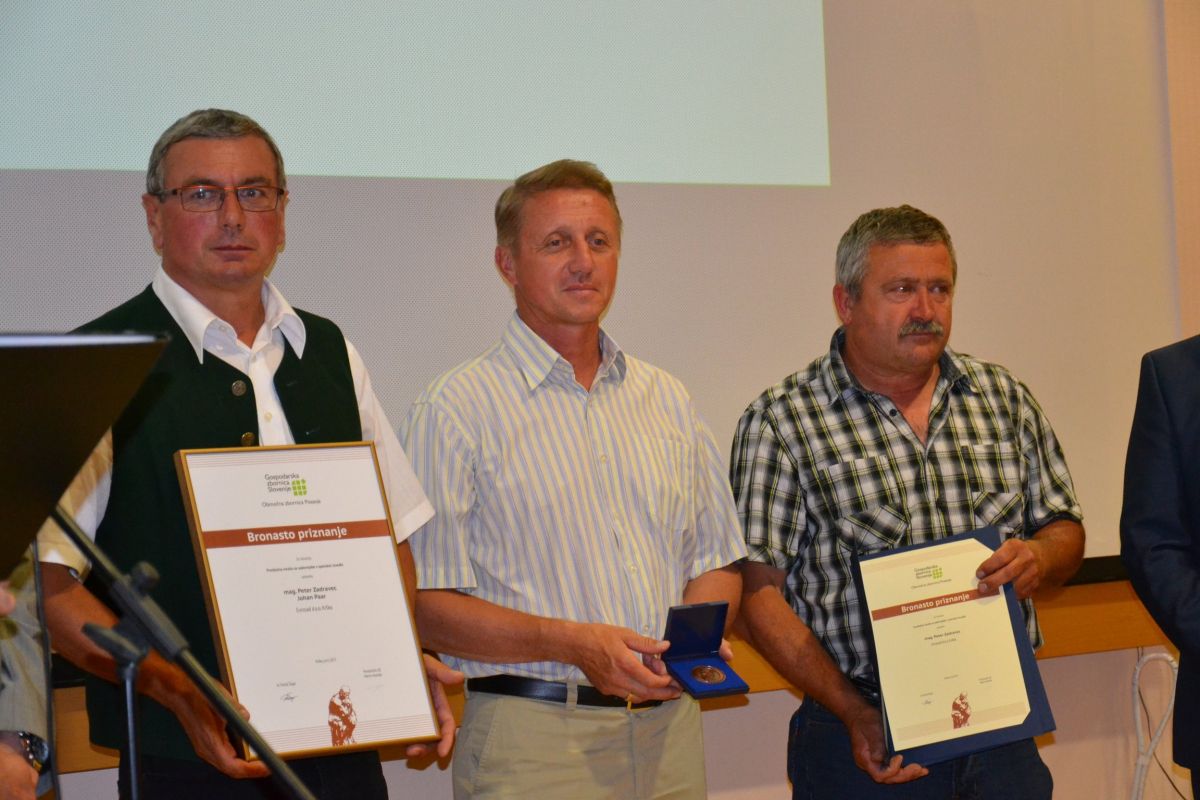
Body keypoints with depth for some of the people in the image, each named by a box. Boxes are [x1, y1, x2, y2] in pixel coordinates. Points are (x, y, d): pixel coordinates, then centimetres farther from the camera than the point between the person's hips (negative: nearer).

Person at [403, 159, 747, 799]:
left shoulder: (667, 402, 13)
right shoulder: (454, 409, -5)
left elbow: (716, 562, 17)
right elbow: (426, 604, -10)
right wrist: (573, 644, -19)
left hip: (669, 731, 5)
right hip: (532, 739, -4)